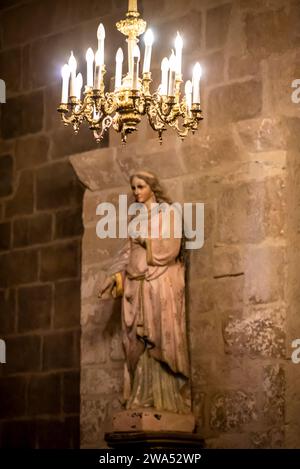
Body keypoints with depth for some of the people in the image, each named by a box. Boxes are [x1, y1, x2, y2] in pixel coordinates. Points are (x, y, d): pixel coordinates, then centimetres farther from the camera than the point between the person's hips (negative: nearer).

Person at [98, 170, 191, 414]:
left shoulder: (167, 213, 3)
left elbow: (170, 248, -8)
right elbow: (128, 252, 16)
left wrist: (144, 238, -1)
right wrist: (114, 275, 5)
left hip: (160, 283, -6)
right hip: (138, 285, 6)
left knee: (161, 340, -10)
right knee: (140, 343, 0)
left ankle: (166, 401, -10)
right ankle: (144, 399, -1)